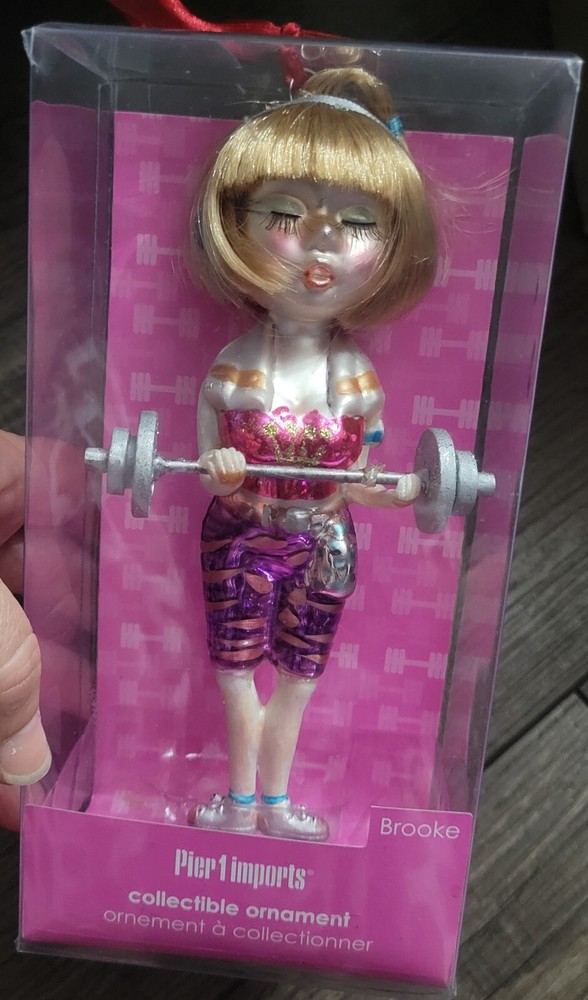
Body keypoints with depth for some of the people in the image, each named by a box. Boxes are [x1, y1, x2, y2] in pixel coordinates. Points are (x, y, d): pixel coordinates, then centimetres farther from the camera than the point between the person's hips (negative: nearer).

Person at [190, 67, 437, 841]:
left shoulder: (358, 376, -9)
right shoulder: (232, 367, -14)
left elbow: (353, 479, -1)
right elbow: (209, 467, -6)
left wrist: (403, 491, -18)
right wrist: (216, 470, -27)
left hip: (323, 543, 2)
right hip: (241, 539, -1)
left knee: (298, 675, 16)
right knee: (238, 670, 13)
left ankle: (274, 802, 39)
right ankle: (243, 800, 37)